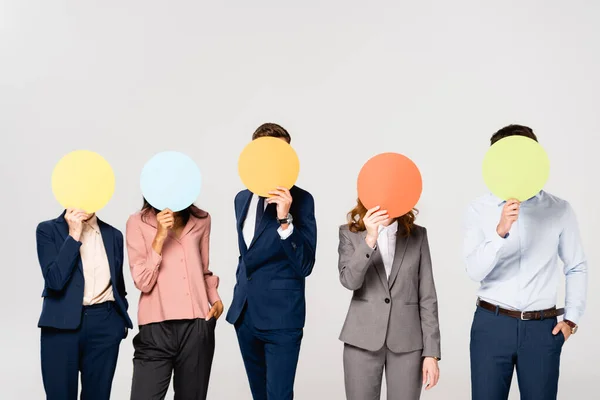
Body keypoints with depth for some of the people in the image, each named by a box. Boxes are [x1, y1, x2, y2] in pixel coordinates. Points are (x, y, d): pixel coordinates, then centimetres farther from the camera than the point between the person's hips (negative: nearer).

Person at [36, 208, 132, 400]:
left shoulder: (113, 235, 9)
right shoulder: (48, 230, -1)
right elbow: (55, 280, -15)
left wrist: (122, 321, 11)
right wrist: (73, 234, -14)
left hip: (105, 324, 3)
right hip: (62, 323, -2)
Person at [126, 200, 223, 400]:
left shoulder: (201, 220, 10)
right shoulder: (138, 222, -1)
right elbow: (143, 283, -7)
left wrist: (215, 298, 4)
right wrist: (159, 237, -15)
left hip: (198, 327, 3)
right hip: (156, 329, -3)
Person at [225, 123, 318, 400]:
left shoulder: (301, 200, -11)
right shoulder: (242, 198, 9)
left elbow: (304, 265, -18)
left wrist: (285, 219, -29)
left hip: (281, 316, -6)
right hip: (244, 314, 6)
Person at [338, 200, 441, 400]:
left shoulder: (417, 235, 5)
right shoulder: (350, 233, 2)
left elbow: (427, 296, 3)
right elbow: (349, 280, -15)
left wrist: (431, 352, -2)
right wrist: (369, 239, -28)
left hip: (407, 342, 1)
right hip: (363, 340, 0)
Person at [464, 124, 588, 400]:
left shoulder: (559, 210, 2)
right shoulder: (480, 209, -2)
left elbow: (576, 267, 11)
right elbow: (475, 270, -12)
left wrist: (572, 318, 5)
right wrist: (500, 231, -26)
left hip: (543, 328, 1)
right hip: (492, 324, -1)